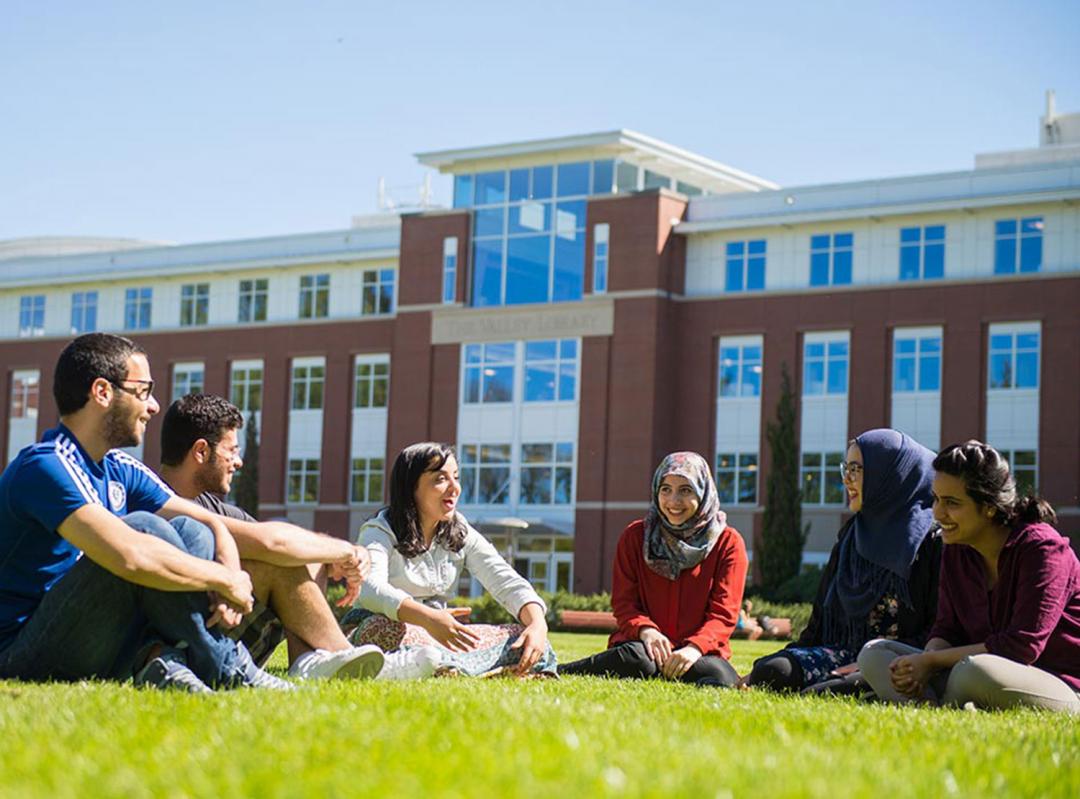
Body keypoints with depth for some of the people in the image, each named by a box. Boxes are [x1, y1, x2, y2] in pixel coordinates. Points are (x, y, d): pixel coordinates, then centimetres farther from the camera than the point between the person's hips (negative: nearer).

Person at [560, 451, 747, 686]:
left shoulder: (728, 543, 4)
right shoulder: (635, 537, 8)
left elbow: (723, 614, -2)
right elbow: (623, 602, 3)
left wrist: (695, 647, -23)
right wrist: (645, 630, -20)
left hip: (698, 653, 0)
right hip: (642, 643, 0)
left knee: (721, 676, -36)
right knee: (637, 659, -38)